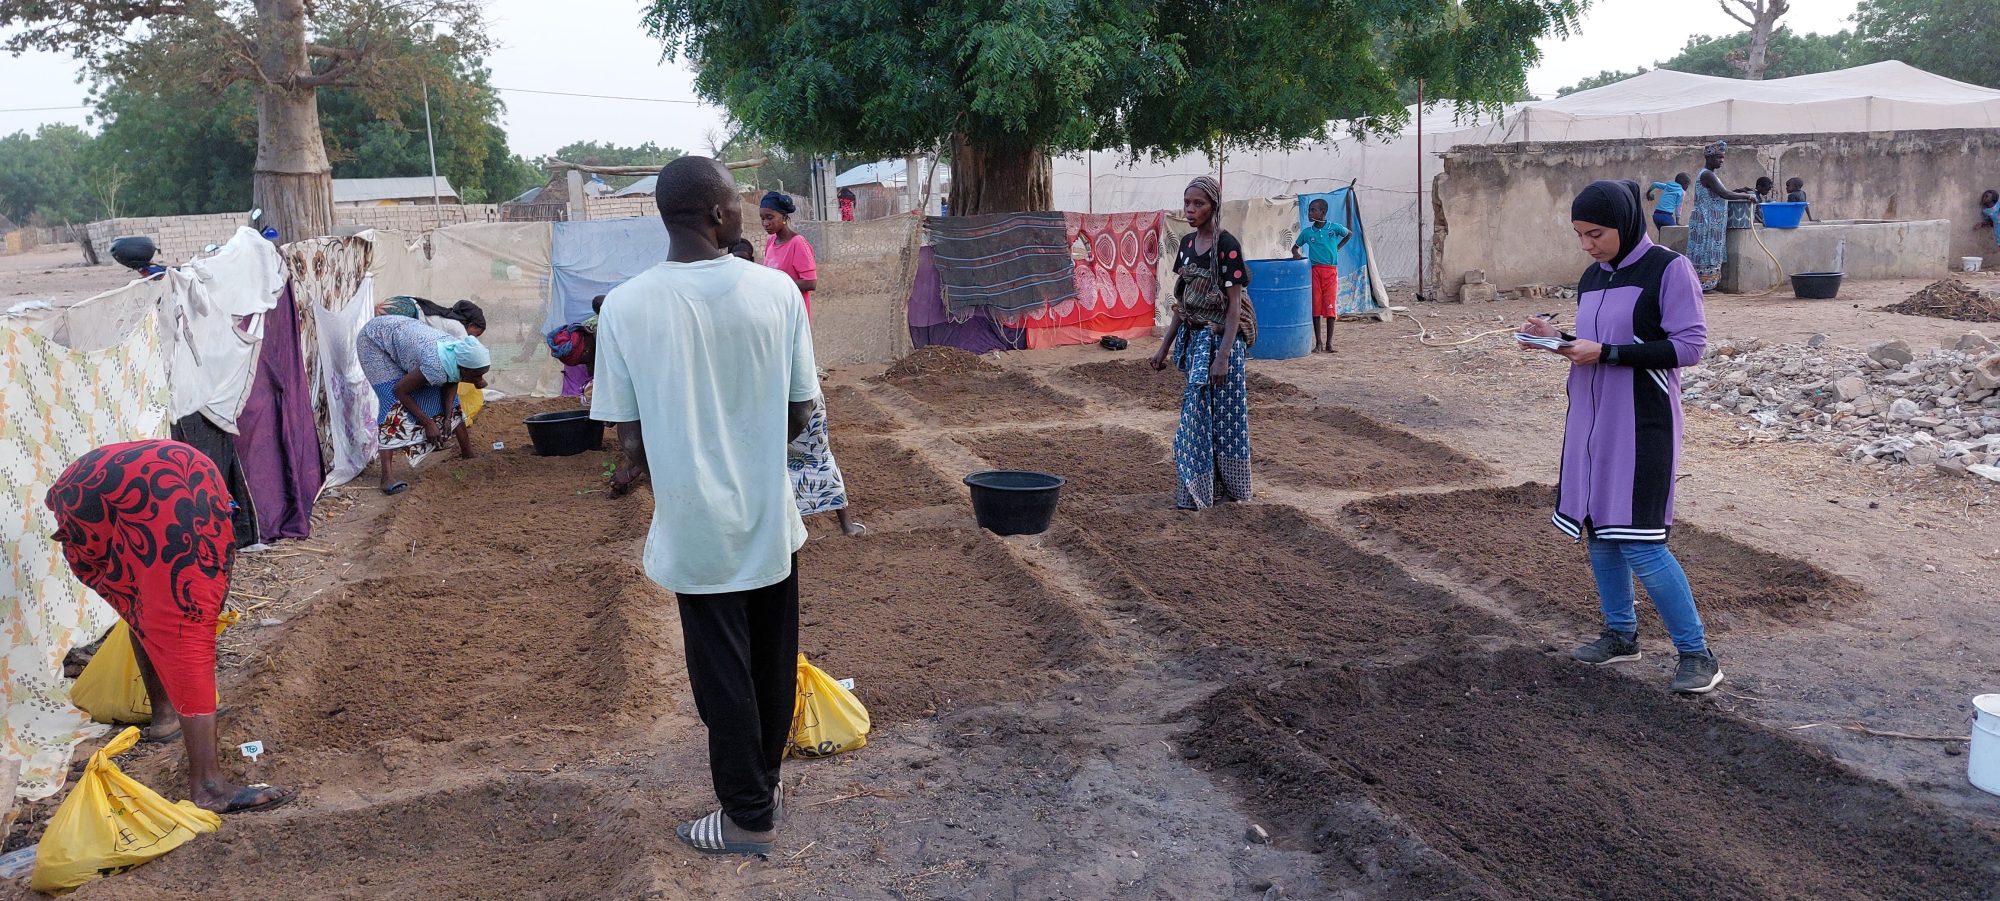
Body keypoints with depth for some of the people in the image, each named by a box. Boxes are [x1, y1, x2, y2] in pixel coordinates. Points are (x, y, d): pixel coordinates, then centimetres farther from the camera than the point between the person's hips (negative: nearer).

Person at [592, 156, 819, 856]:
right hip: (770, 518, 2)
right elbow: (799, 416, -4)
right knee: (773, 663, 20)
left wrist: (638, 470, 13)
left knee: (723, 673, 12)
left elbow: (630, 435, -10)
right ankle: (762, 785, 40)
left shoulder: (625, 306, -13)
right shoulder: (776, 290, -10)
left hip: (697, 527, -2)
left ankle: (749, 818, 25)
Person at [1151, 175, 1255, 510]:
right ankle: (1196, 490, 14)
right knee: (1197, 413, 8)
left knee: (1224, 414, -1)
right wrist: (1164, 347, 14)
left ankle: (1229, 487, 10)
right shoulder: (1187, 243, 8)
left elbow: (1234, 305, -15)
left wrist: (1223, 356, -21)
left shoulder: (1226, 246, -13)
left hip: (1220, 338, -7)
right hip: (1193, 338, 7)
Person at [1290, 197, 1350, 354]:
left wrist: (1337, 248, 11)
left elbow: (1349, 234, 18)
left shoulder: (1334, 228, -1)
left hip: (1330, 271, -1)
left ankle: (1329, 343, 6)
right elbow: (1295, 246, 16)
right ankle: (1318, 342, 8)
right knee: (1315, 306, 0)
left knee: (1330, 306, -2)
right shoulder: (1307, 232, 3)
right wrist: (1295, 253, -6)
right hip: (1314, 271, 1)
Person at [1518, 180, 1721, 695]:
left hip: (1642, 425, -7)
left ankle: (1696, 653, 4)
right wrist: (1557, 339, -2)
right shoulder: (1593, 276, 11)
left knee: (1639, 542, -9)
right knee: (1598, 530, 12)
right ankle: (1621, 634, 27)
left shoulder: (1668, 269, -10)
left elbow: (1689, 344, -14)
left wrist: (1605, 353, -20)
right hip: (1591, 420, 7)